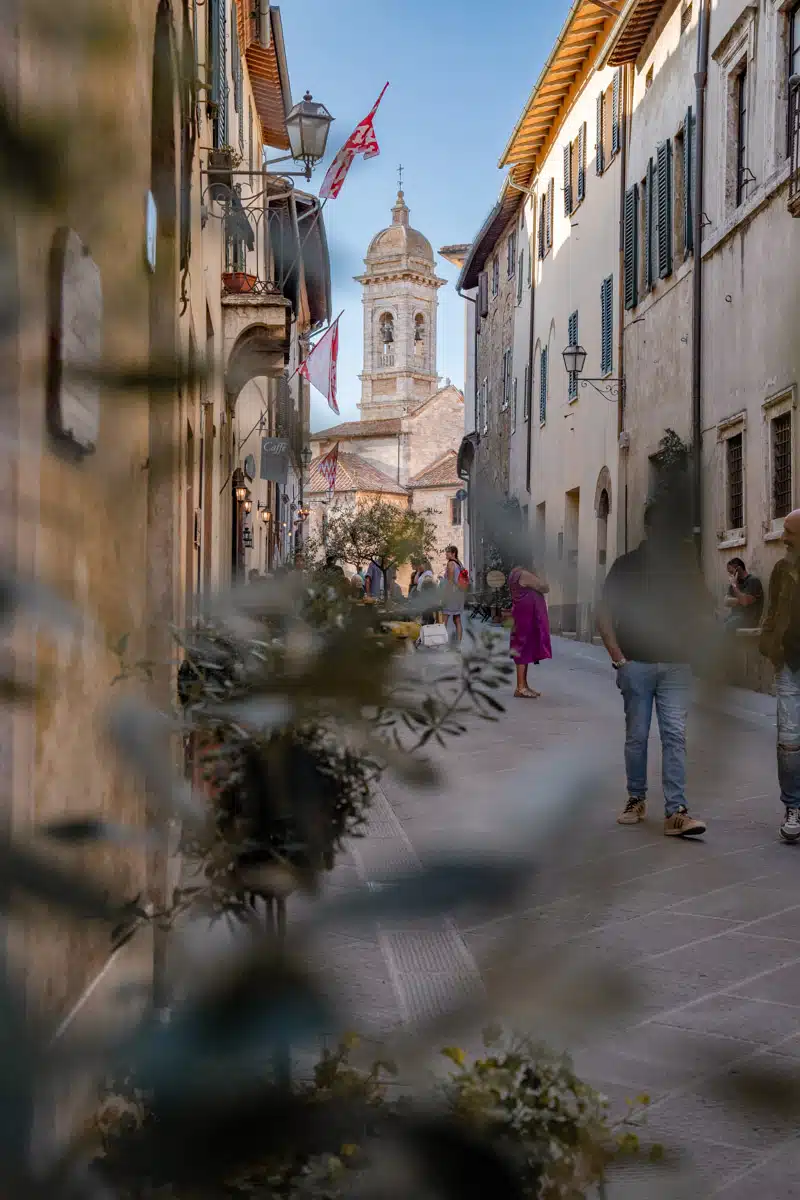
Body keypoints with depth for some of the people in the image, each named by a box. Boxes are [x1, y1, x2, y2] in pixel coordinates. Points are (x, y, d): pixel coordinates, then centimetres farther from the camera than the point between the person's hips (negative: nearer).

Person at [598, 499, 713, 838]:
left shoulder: (686, 565, 9)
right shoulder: (627, 565, 2)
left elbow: (704, 609, 16)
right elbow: (605, 616, 1)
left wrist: (691, 648, 3)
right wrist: (618, 657, -7)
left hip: (676, 666, 1)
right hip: (636, 665, -1)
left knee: (675, 736, -6)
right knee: (637, 736, 7)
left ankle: (676, 812, -8)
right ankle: (636, 800, 22)